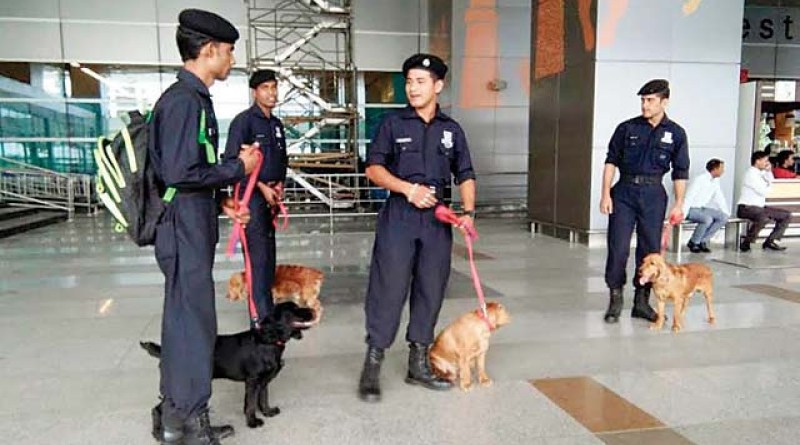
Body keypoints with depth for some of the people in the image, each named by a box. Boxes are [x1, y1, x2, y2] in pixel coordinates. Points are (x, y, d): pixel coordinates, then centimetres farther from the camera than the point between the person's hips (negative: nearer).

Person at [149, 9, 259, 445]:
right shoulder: (184, 100, -15)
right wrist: (238, 167, -11)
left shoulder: (194, 97, 15)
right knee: (193, 322, -1)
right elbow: (180, 173, -22)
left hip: (193, 225, 10)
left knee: (184, 320, 16)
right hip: (185, 228, -10)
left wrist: (221, 203, 10)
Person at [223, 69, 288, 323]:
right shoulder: (243, 121, -7)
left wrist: (280, 184, 4)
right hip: (251, 196, -8)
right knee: (258, 256, -8)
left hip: (271, 197, 8)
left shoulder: (277, 124, 15)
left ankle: (265, 311, 22)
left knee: (268, 256, 12)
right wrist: (262, 187, -14)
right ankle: (263, 318, -3)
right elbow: (231, 161, -12)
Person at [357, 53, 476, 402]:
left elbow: (465, 175, 13)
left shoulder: (452, 130, 12)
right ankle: (372, 366, 5)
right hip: (398, 216, -3)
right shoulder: (393, 123, 4)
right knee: (389, 289, -6)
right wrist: (409, 189, -14)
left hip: (437, 219, 4)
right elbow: (373, 168, -1)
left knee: (431, 290, 8)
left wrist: (469, 211, -2)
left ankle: (418, 364, 22)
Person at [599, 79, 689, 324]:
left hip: (653, 195, 1)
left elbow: (680, 172, 8)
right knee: (618, 247, -4)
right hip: (624, 192, -1)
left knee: (650, 249, 5)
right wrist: (606, 194, -4)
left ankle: (642, 302, 18)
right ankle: (615, 300, 8)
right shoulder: (627, 128, 3)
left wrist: (679, 203, 2)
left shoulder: (675, 133, 5)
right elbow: (611, 161, 4)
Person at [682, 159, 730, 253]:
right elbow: (688, 198, -22)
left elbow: (720, 199, 13)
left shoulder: (715, 181, 6)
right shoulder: (700, 180, -17)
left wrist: (727, 213, 3)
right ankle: (693, 242, -11)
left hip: (702, 208, 8)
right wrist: (682, 215, -29)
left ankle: (702, 241, -4)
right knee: (707, 219, -33)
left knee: (724, 217, -10)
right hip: (692, 209, -8)